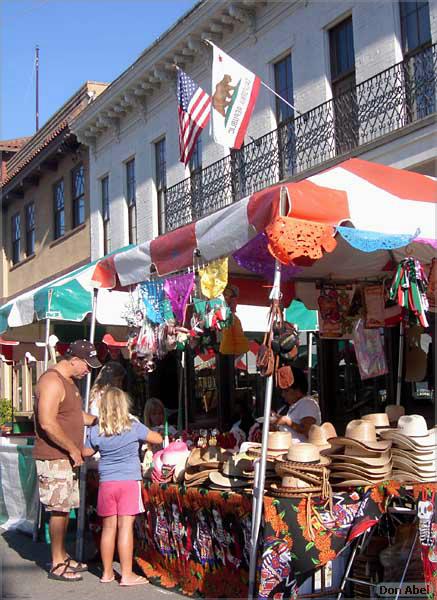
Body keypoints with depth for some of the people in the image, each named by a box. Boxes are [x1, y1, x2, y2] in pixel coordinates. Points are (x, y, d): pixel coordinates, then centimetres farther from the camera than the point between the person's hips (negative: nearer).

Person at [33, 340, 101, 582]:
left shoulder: (68, 381, 15)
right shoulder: (52, 381, -18)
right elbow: (47, 423, -25)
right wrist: (73, 449, -20)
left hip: (67, 458, 10)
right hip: (54, 458, -10)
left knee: (66, 507, 15)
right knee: (59, 509, -4)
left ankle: (62, 556, 25)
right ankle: (57, 565, 4)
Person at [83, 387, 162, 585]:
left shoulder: (95, 431, -1)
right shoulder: (134, 427, -7)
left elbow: (86, 453, 15)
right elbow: (158, 439, 4)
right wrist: (144, 435, 22)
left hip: (106, 483, 3)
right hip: (129, 481, -3)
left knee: (108, 527, 10)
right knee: (126, 527, -3)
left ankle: (107, 572, 20)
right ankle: (127, 574, -1)